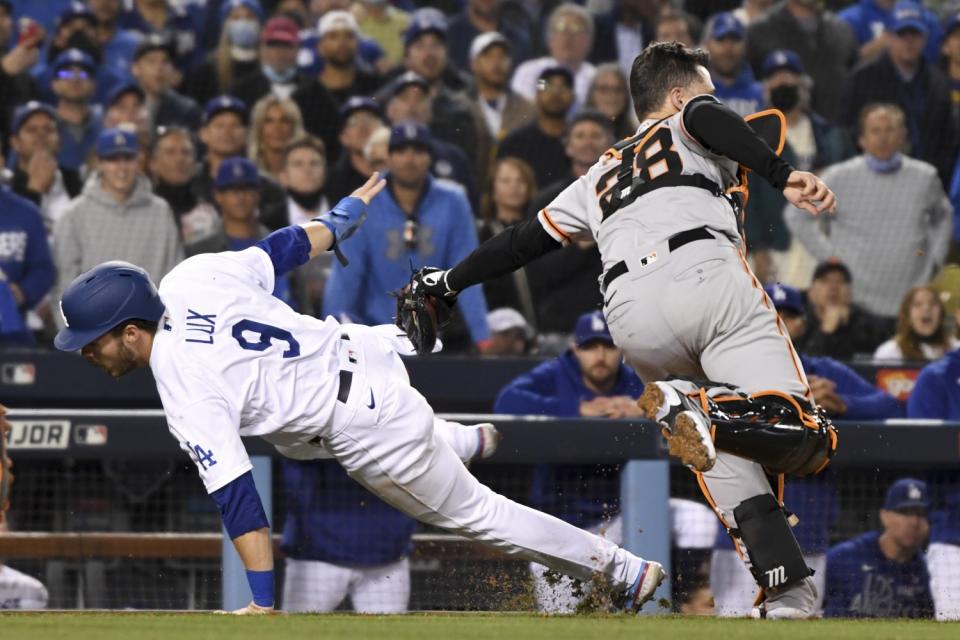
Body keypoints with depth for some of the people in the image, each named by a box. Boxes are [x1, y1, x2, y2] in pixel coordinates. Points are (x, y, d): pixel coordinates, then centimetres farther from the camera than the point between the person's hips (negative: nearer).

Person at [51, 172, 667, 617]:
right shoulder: (186, 281, -8)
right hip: (361, 345, 9)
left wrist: (262, 603, -28)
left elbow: (235, 495, -30)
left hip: (373, 431, -9)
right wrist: (344, 215, 24)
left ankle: (624, 569, 19)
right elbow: (281, 248, 4)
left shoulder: (187, 396, -28)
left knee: (472, 512, 10)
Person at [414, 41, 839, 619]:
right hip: (707, 278, -5)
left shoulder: (601, 175, 35)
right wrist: (783, 175, -16)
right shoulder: (688, 128, 22)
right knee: (806, 439, -11)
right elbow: (707, 118, -3)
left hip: (632, 320, 5)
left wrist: (446, 283, 52)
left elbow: (525, 241, 39)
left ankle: (786, 589, -4)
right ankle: (704, 410, -38)